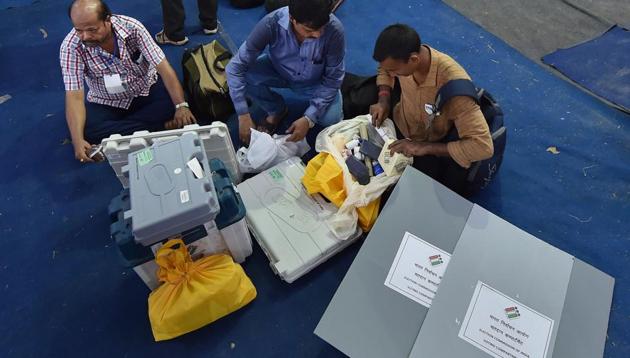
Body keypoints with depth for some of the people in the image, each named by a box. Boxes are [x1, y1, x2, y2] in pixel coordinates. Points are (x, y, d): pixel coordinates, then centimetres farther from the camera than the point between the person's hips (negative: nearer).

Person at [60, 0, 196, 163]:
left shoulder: (132, 27, -21)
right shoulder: (71, 47, -21)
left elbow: (163, 67, -23)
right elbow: (74, 96, -24)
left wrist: (181, 105, -34)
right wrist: (78, 140, -37)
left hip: (146, 90, 1)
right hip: (106, 103, 0)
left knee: (172, 100, -28)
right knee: (87, 129, -27)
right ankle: (160, 127, -23)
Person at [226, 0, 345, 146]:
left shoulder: (334, 29, -32)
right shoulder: (271, 23, -31)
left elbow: (332, 79, -21)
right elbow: (235, 66, -28)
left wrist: (309, 118, -30)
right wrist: (243, 115, -33)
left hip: (314, 82, -1)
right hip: (278, 71, 1)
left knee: (332, 119, -26)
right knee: (245, 75, -27)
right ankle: (277, 110, 3)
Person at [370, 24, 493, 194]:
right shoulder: (401, 58, -21)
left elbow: (482, 146, -38)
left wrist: (425, 147, -36)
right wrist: (383, 100, -12)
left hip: (431, 144, -4)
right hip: (398, 126, 5)